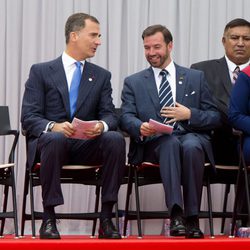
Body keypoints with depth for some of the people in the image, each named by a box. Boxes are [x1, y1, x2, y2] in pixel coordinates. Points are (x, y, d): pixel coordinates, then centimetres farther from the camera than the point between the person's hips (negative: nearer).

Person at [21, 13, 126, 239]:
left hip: (87, 144, 3)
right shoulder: (41, 72, 5)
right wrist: (53, 127, -25)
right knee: (55, 138, -39)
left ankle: (106, 218, -24)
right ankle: (49, 218, -30)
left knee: (115, 139, -29)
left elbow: (109, 115, 5)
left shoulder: (102, 76, 15)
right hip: (49, 142, -3)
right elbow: (29, 118, -3)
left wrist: (101, 126, -21)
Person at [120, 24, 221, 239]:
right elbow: (126, 117, 5)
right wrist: (140, 127, -19)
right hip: (155, 143, 0)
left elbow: (215, 117, 13)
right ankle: (176, 214, -47)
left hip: (192, 136, 1)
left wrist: (189, 114, -6)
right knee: (170, 142, -37)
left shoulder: (196, 78, 19)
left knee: (191, 146, -37)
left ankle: (192, 217, -32)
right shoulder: (133, 82, 19)